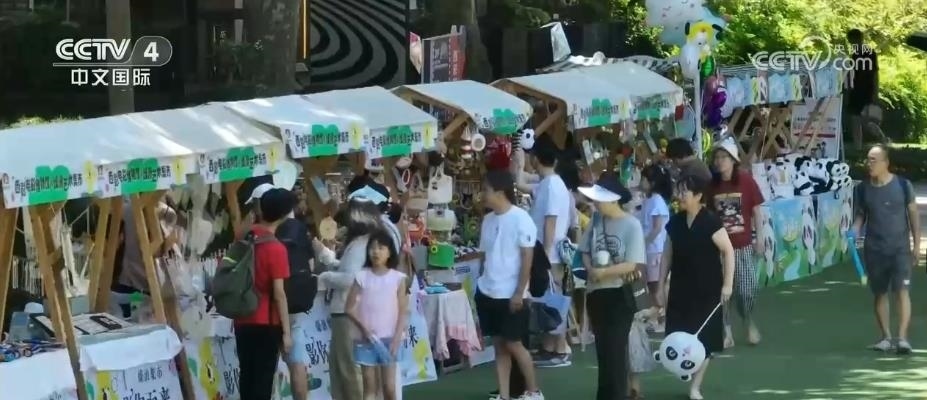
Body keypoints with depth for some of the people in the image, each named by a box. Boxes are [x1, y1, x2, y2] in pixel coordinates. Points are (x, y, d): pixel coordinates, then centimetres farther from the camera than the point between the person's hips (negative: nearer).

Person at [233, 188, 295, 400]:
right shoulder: (276, 248, -16)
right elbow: (279, 293, -17)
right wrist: (286, 331, -13)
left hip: (242, 320, 6)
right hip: (266, 323, -6)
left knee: (247, 374, 13)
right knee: (263, 378, -3)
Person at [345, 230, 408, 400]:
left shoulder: (398, 278, 0)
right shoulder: (361, 276, 0)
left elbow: (402, 311, -1)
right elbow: (350, 308, 1)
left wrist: (397, 339, -9)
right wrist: (363, 327, -12)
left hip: (389, 339, 0)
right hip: (367, 338, 0)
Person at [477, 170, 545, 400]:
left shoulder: (520, 218, -12)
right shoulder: (488, 220, 9)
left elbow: (527, 258, -13)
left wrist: (519, 292, -16)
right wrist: (482, 286, 11)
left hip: (510, 294, -6)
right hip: (488, 292, 6)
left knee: (513, 344, -2)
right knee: (499, 344, 8)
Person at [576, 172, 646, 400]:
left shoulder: (631, 225, -12)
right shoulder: (597, 221, 4)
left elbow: (633, 265, -16)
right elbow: (585, 251, 9)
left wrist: (603, 272, -22)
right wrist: (591, 270, -10)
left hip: (619, 295, -6)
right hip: (596, 293, 6)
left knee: (615, 350, -4)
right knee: (603, 349, 13)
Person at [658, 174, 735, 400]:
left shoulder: (710, 222, -14)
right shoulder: (675, 222, 3)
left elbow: (728, 251, -12)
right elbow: (668, 255, 10)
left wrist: (727, 284, -16)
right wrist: (661, 285, 8)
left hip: (707, 291, -5)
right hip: (681, 290, 5)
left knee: (704, 338, 0)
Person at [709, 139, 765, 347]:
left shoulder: (746, 180, -7)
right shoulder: (712, 185, -2)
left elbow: (756, 210, -1)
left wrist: (759, 238, -1)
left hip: (744, 244, -1)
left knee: (747, 289, 1)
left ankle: (750, 322, 27)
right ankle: (726, 332, 10)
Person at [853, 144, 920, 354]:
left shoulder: (902, 185, -5)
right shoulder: (863, 188, 2)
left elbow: (913, 214, 1)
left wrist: (917, 244, -1)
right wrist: (854, 231, -10)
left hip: (900, 247, -3)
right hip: (874, 248, 3)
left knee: (901, 289, -13)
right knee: (880, 293, 8)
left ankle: (902, 337, -16)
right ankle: (886, 337, 18)